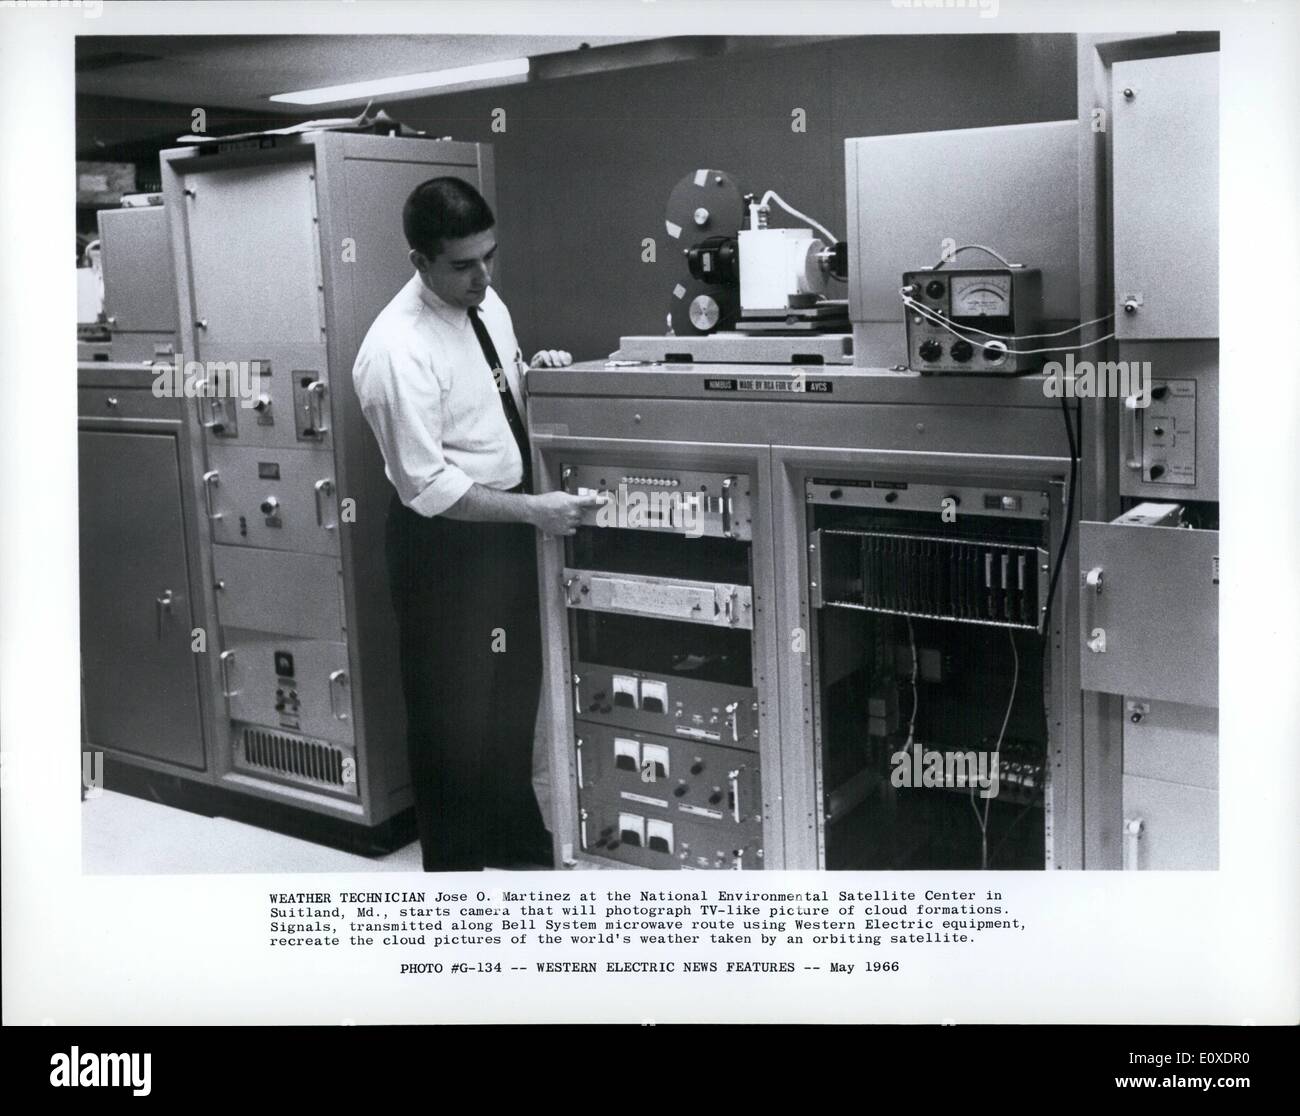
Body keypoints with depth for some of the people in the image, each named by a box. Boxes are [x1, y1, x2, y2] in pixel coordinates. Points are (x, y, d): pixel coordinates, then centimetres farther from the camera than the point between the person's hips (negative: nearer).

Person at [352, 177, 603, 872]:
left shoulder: (488, 306, 2)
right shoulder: (398, 349, -23)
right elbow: (427, 486, -24)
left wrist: (535, 370, -1)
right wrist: (533, 509, -25)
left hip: (507, 528, 9)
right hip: (444, 543, -8)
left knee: (516, 689, 22)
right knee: (453, 709, 6)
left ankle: (514, 834, 43)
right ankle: (454, 862, 26)